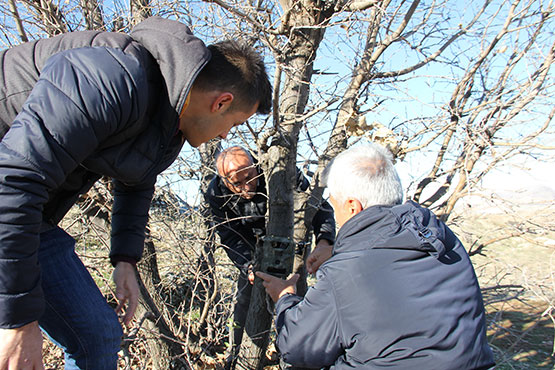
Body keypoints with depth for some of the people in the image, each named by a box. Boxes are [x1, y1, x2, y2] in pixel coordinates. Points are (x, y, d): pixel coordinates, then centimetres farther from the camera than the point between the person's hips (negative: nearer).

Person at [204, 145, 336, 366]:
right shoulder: (216, 194, -27)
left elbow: (319, 205, -34)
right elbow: (230, 238, -22)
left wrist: (324, 242, -53)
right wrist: (249, 267, -42)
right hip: (254, 247, 2)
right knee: (245, 295, 3)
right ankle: (236, 355, 26)